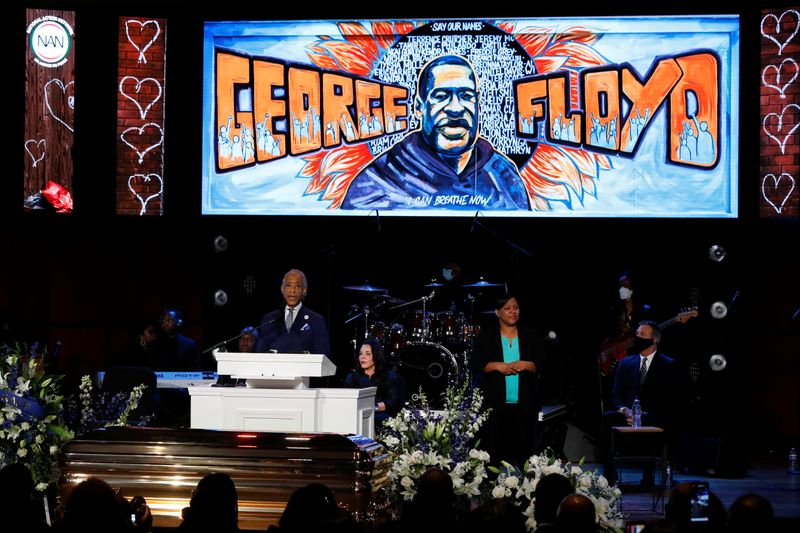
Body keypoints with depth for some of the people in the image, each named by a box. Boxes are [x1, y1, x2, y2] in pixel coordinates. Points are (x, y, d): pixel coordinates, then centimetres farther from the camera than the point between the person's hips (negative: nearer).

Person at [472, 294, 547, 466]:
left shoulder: (531, 336, 10)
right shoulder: (486, 336, 6)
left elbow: (542, 363, 8)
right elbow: (476, 364, 3)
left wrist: (525, 365, -11)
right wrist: (497, 365, -13)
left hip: (525, 405, 1)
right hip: (495, 405, -1)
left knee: (525, 449, -1)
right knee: (495, 450, -1)